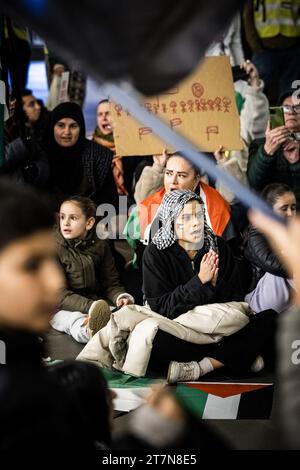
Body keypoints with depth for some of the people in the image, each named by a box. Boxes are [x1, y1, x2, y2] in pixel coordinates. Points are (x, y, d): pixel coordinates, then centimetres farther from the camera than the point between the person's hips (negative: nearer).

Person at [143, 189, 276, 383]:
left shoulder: (218, 246, 3)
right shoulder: (156, 253, -5)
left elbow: (236, 299, 3)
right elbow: (161, 307, -12)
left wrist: (215, 283, -18)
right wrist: (199, 281, -21)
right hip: (177, 334, -4)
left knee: (270, 319, -20)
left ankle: (202, 367, -26)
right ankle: (228, 358, -19)